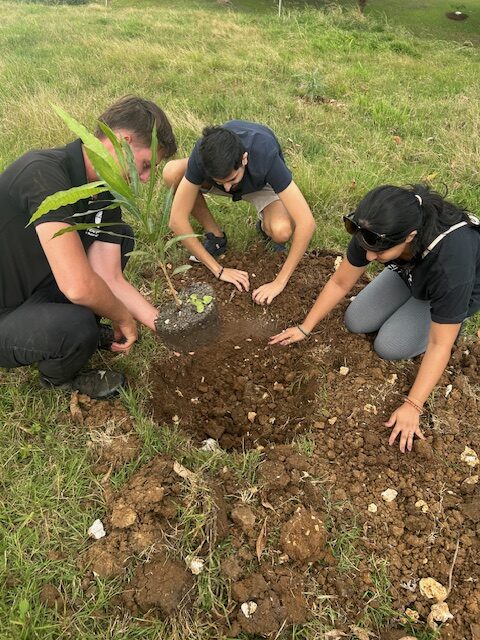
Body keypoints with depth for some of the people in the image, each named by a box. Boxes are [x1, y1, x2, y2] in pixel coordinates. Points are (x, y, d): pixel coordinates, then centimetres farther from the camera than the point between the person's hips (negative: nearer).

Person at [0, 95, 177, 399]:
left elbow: (111, 280, -5)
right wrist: (123, 318, -18)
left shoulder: (106, 195, -3)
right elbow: (78, 286, -37)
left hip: (37, 290, 8)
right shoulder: (44, 172, -30)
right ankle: (59, 377, 2)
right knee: (76, 327, -35)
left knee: (121, 236, 5)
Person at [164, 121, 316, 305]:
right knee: (171, 173, -27)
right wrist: (218, 270, -29)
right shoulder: (203, 154, -35)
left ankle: (266, 227, 1)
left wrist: (279, 282, -37)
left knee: (282, 231, -37)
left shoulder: (265, 156, -41)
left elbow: (306, 223, -41)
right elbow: (177, 220, -31)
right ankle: (216, 236, -6)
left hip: (262, 185, -2)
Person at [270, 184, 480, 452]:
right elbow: (339, 283, -16)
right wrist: (305, 328, -12)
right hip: (409, 275, 5)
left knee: (390, 346, -17)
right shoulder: (374, 234, -31)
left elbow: (439, 345, -35)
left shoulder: (450, 261, -45)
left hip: (458, 290, -4)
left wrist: (413, 406, -33)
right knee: (356, 322, -7)